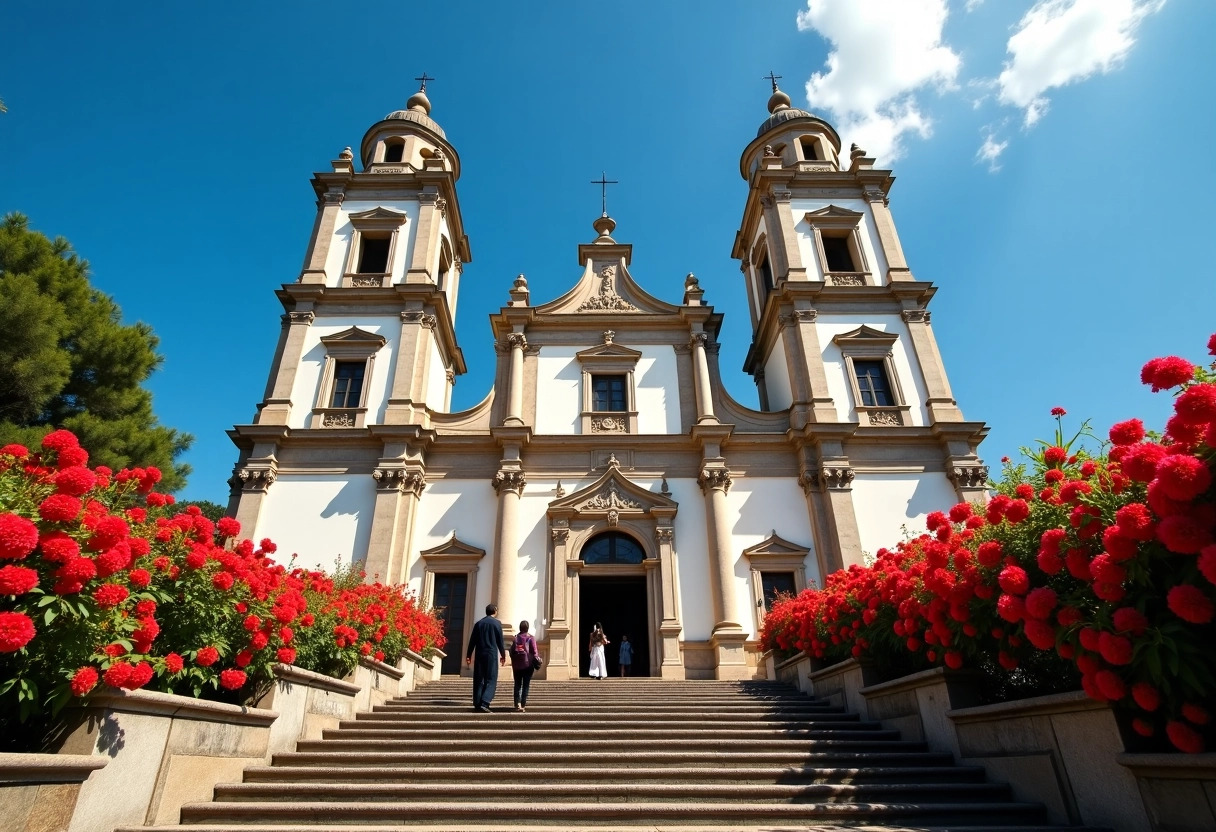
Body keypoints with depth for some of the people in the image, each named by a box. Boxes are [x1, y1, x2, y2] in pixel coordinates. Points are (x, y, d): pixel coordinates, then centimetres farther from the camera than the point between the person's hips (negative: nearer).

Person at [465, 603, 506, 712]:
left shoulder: (478, 623, 9)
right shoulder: (496, 623, 0)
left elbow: (472, 641, 8)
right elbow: (500, 641, 2)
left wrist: (468, 655, 13)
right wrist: (503, 655, 11)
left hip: (479, 654, 4)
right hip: (491, 654, -4)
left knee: (478, 680, 10)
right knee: (491, 680, -2)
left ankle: (477, 704, 10)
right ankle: (484, 703, -16)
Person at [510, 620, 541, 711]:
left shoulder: (515, 638, 3)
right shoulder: (531, 638, -4)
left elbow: (511, 651, 4)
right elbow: (534, 651, -7)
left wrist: (513, 663, 12)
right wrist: (537, 660, 3)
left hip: (517, 665, 2)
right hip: (528, 664, -2)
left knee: (517, 684, 10)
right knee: (526, 685, 5)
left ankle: (517, 703, -3)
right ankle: (523, 705, 2)